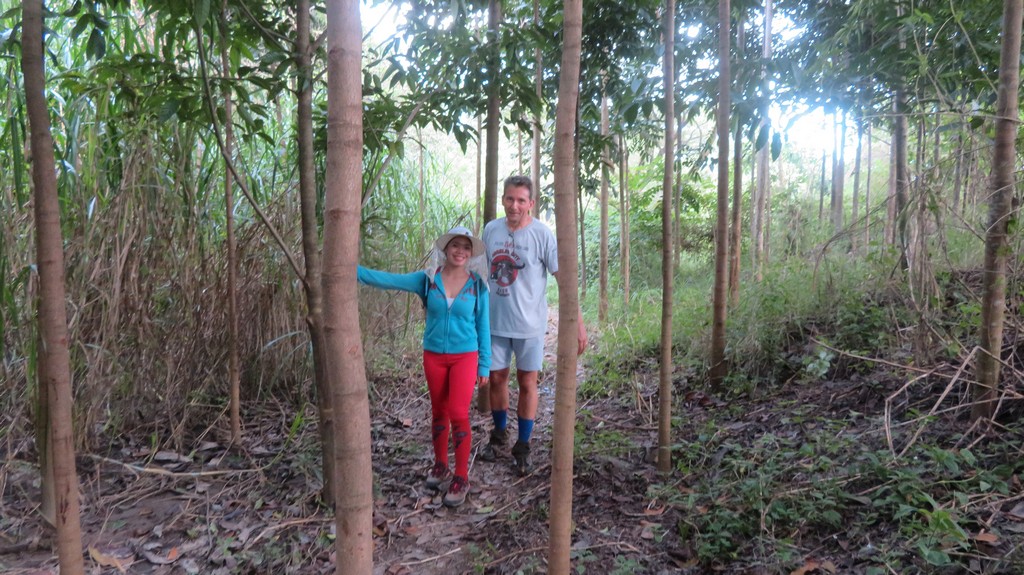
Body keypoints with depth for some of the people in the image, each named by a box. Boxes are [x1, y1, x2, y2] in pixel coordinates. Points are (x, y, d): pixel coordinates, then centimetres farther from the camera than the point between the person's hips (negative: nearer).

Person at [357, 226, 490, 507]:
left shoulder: (477, 285, -5)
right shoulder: (428, 280, -4)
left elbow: (483, 327, 0)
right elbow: (385, 280, -8)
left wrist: (484, 365, 0)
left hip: (464, 357, -2)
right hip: (434, 356, 2)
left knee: (459, 415, -6)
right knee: (439, 413, 14)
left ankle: (461, 478, 6)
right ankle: (440, 466, 30)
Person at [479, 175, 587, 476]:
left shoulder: (542, 234, -13)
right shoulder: (490, 229, 0)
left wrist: (578, 323, -18)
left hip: (529, 325, -3)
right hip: (495, 321, 3)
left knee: (527, 384, 7)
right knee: (496, 378, 13)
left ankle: (523, 446, 22)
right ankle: (499, 434, 36)